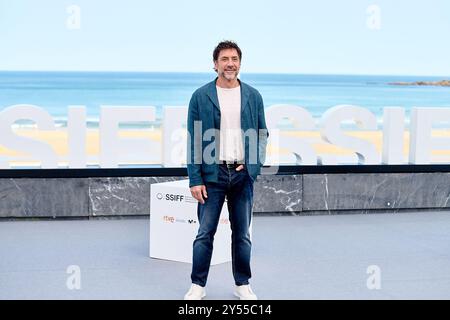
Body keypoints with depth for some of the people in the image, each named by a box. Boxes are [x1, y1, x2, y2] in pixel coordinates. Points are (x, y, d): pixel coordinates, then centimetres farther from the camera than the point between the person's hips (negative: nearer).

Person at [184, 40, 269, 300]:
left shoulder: (253, 96, 6)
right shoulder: (201, 96, -1)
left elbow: (262, 133, 11)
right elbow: (194, 140, -2)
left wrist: (254, 163, -4)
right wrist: (195, 179, -8)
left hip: (243, 173, 2)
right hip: (213, 173, -2)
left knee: (242, 233, 10)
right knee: (205, 233, 2)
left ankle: (243, 284, 23)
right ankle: (198, 285, 15)